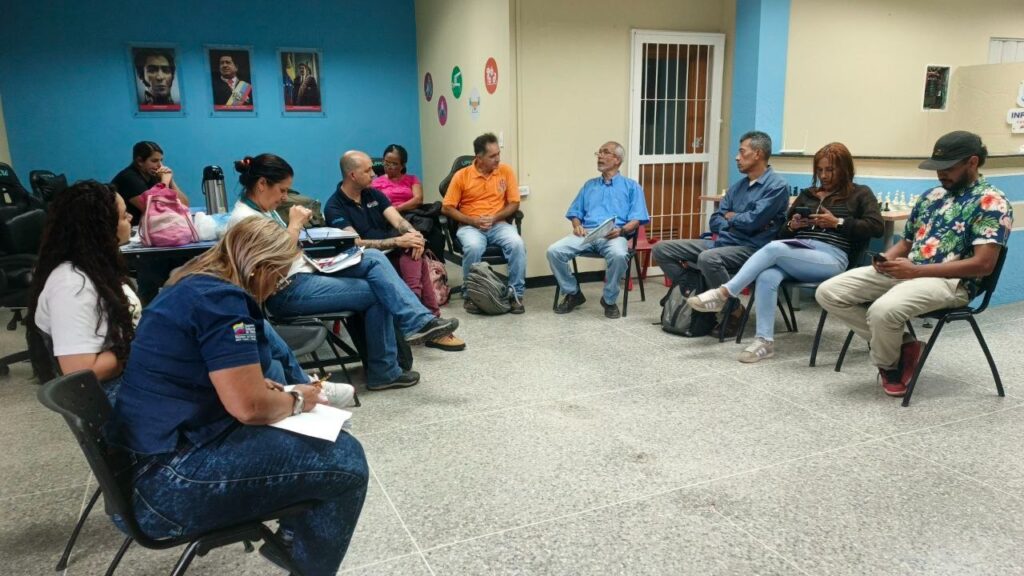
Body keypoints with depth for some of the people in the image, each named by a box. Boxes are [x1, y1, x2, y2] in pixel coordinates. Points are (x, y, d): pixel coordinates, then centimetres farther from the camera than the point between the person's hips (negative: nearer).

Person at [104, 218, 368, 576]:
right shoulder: (221, 298, -18)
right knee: (344, 460, -12)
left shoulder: (191, 287, 13)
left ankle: (292, 538, 31)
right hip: (169, 481, -11)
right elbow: (249, 407, -24)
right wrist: (295, 400, -5)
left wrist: (266, 387, 15)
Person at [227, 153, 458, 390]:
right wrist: (294, 225, -14)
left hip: (305, 272, 9)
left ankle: (418, 321, -14)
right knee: (375, 293, -10)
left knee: (373, 258, -7)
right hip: (288, 292, -9)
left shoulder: (264, 210, 16)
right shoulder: (244, 219, -15)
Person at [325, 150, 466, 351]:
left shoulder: (373, 194, 12)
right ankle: (431, 317, -27)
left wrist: (414, 235, -24)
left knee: (414, 252, -28)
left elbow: (398, 220, 0)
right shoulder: (334, 208, -8)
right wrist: (398, 241, -28)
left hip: (393, 254, 6)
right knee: (417, 260, -30)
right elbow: (357, 244, -19)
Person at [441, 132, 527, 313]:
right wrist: (472, 220, -12)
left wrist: (494, 218, -13)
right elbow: (446, 208, -1)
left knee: (517, 243, -29)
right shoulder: (461, 176, -2)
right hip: (470, 226, -1)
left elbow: (514, 203, 4)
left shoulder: (506, 171, 3)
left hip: (499, 224, 2)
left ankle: (516, 294, -15)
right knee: (473, 247, -35)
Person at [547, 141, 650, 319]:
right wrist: (577, 226, -1)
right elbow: (575, 212, 23)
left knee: (619, 255, -39)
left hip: (614, 235, -3)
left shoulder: (631, 186, 16)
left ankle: (610, 300, -14)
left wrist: (621, 230, -16)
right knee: (554, 251, -22)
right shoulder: (589, 185, 28)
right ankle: (573, 293, -2)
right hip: (586, 234, 4)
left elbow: (637, 219, 4)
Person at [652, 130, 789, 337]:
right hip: (721, 242, 8)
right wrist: (740, 222, -6)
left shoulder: (776, 185, -7)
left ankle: (734, 310, -17)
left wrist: (730, 217, 2)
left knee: (708, 258, -40)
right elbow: (715, 221, 12)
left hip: (750, 249, -8)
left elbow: (752, 222, -18)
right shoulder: (737, 186, 18)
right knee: (661, 249, 0)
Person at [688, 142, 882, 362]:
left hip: (831, 259, -4)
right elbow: (783, 233, 25)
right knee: (767, 277, -32)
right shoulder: (807, 195, 26)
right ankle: (765, 341, -30)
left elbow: (876, 227, -2)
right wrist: (792, 226, 2)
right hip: (797, 256, 5)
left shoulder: (860, 194, 13)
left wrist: (838, 223, -9)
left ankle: (723, 293, -30)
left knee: (774, 248, -32)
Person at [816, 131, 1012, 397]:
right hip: (906, 271, 8)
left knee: (883, 310, -37)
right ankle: (900, 344, 0)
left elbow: (983, 264, -15)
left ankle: (887, 364, -1)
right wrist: (888, 258, -4)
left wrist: (915, 270, -20)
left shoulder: (992, 203, -5)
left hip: (950, 281, -7)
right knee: (829, 292, -9)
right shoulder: (931, 196, 17)